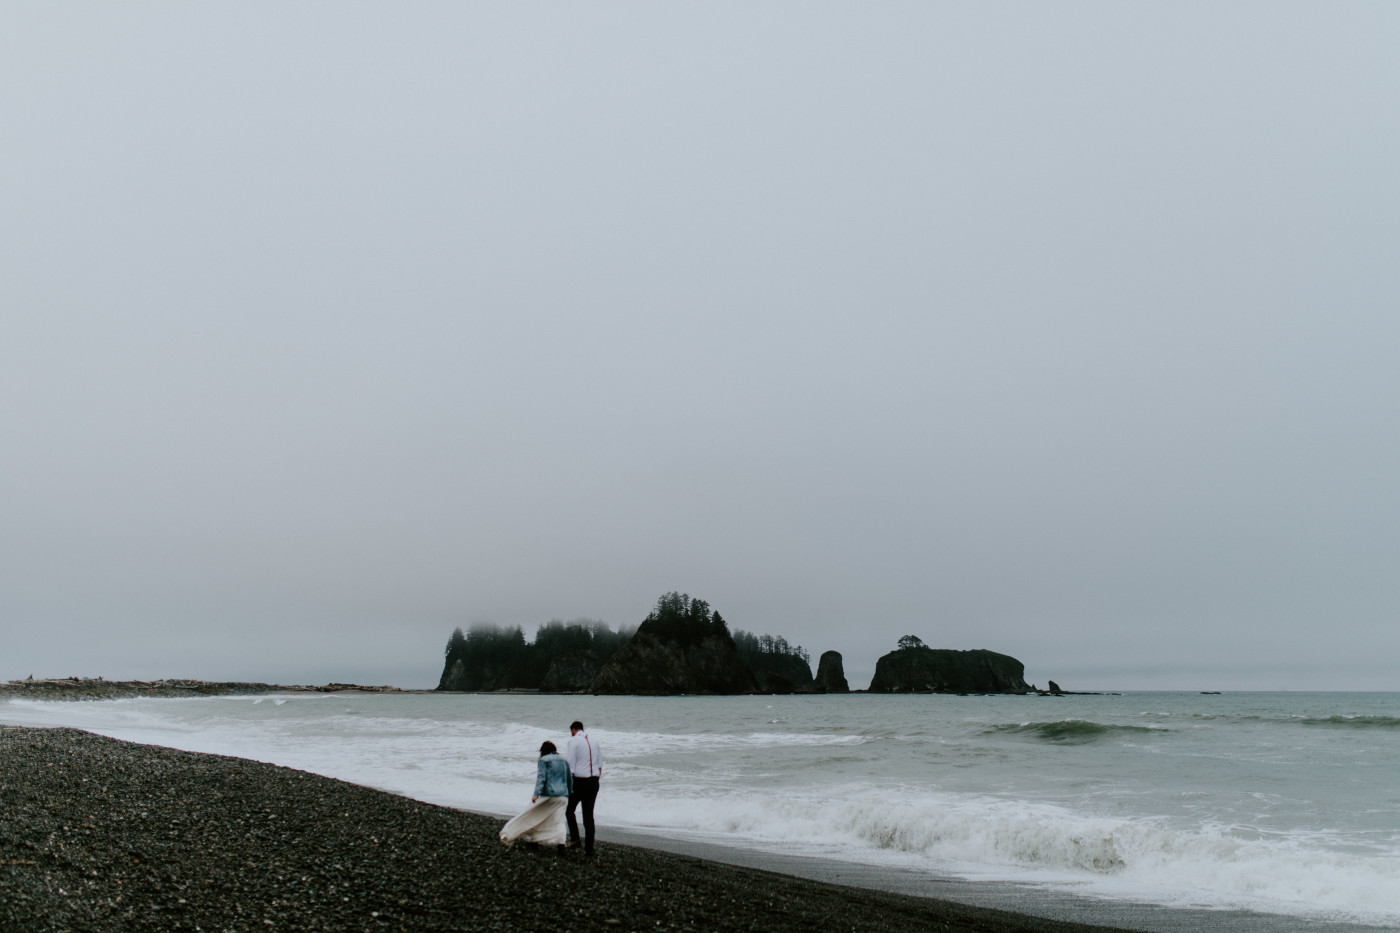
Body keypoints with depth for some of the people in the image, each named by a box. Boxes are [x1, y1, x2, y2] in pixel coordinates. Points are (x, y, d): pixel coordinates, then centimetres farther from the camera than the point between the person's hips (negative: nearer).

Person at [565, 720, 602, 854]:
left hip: (579, 780, -5)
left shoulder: (573, 741, -5)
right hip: (594, 781, 5)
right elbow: (600, 764, 14)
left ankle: (574, 838, 3)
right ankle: (589, 847, 7)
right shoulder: (593, 741, 13)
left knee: (569, 809, 14)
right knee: (589, 814, 8)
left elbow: (571, 765, -11)